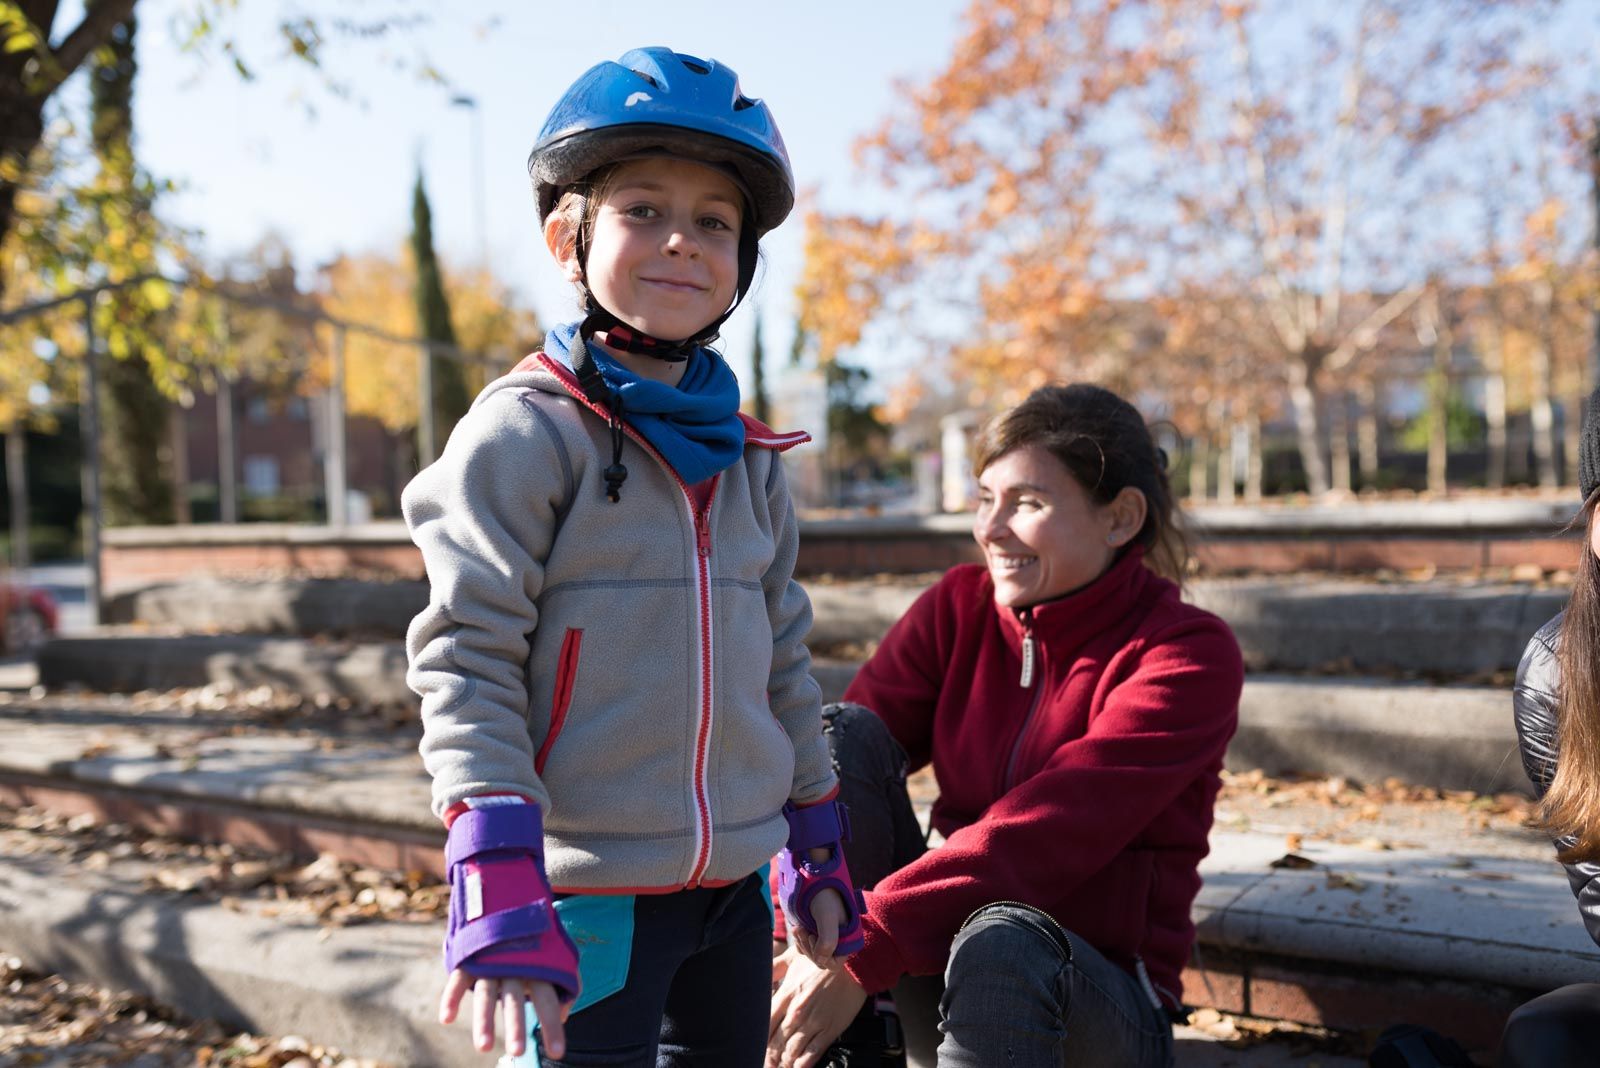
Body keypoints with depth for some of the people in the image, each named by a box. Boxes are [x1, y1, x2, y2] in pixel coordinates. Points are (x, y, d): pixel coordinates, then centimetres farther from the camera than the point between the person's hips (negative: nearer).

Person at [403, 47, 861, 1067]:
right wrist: (498, 888, -20)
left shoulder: (748, 457, 8)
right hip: (589, 893, -6)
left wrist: (818, 848, 16)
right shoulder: (524, 432, -10)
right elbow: (466, 662, -13)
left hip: (734, 884, 6)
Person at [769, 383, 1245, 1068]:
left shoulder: (1191, 655, -12)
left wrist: (863, 950, -33)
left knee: (1001, 938, -39)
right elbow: (830, 764, -10)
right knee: (842, 730, -16)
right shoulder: (959, 606, 2)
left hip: (1101, 1000, -4)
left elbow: (1044, 833, -25)